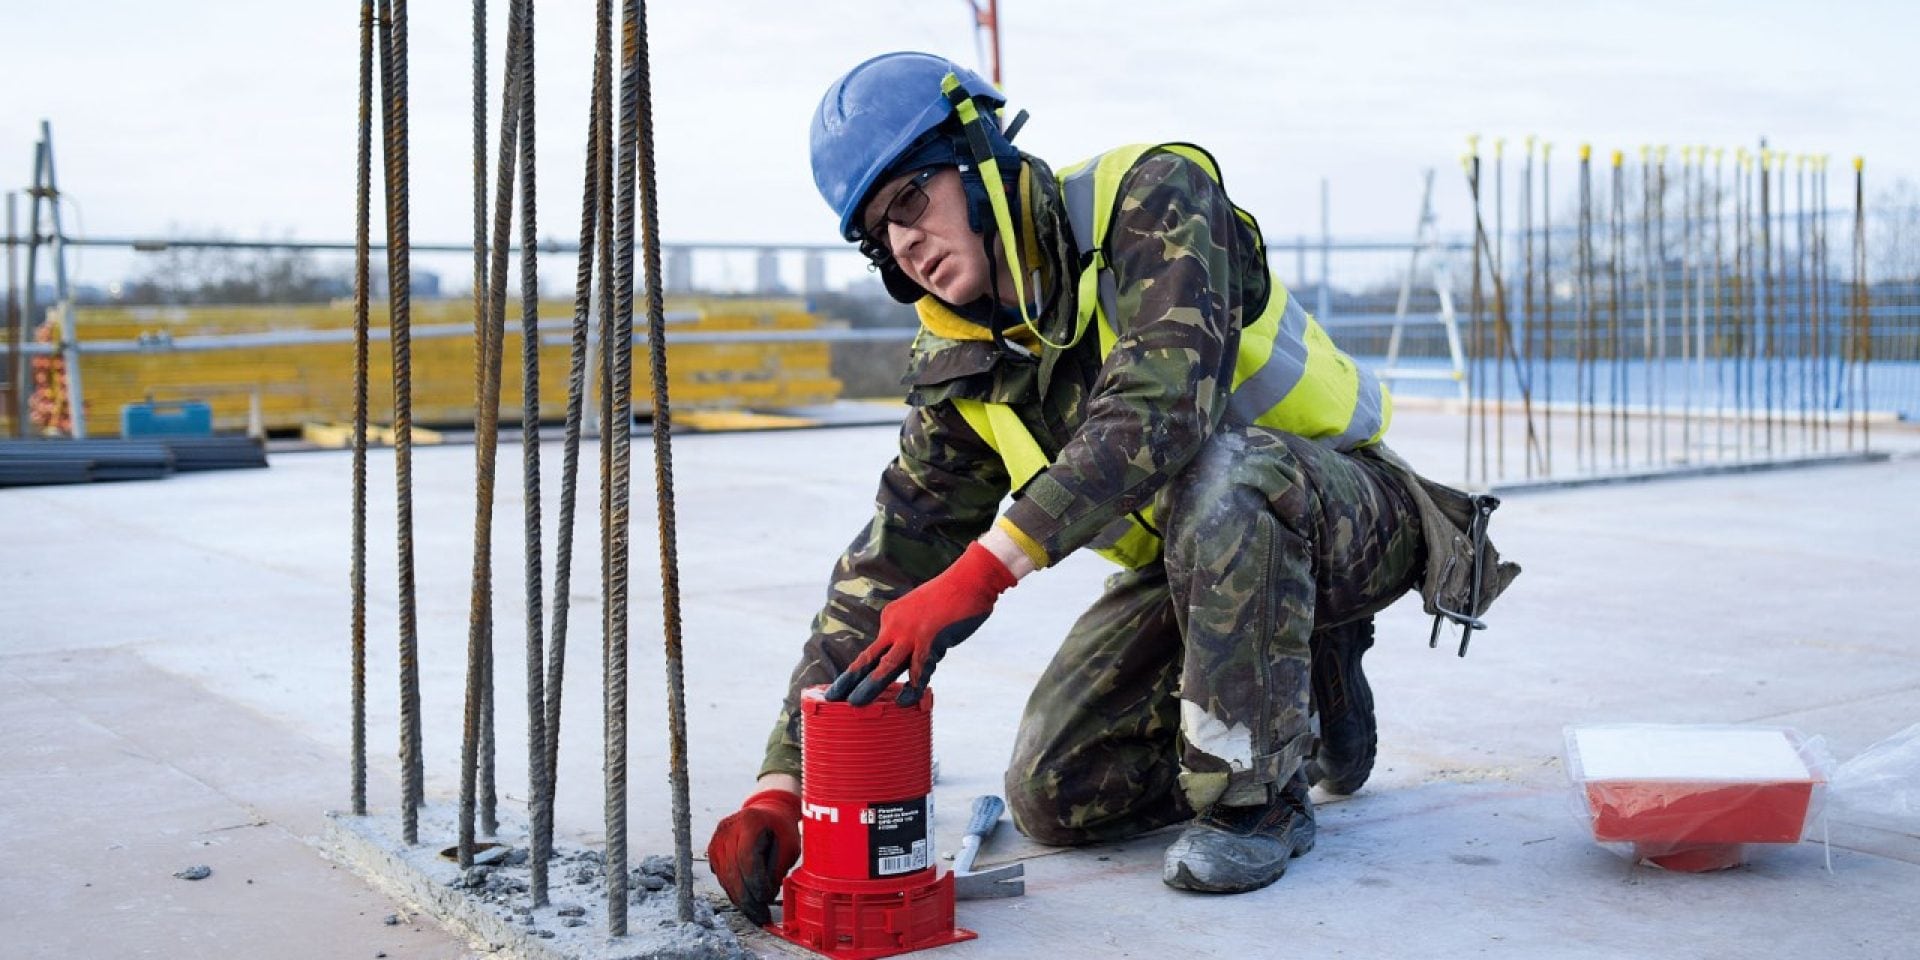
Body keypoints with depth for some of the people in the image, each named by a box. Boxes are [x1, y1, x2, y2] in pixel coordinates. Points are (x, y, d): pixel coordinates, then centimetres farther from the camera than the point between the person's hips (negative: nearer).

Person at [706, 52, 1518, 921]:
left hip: (1350, 515, -6)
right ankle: (1303, 699, 17)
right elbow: (881, 573, -7)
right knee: (1052, 799, -3)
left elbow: (1161, 400, -40)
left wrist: (983, 571, -48)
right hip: (1195, 557, 7)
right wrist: (781, 789, -16)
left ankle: (1255, 794, -19)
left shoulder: (1151, 195, -22)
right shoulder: (962, 371, -5)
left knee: (1218, 471, -40)